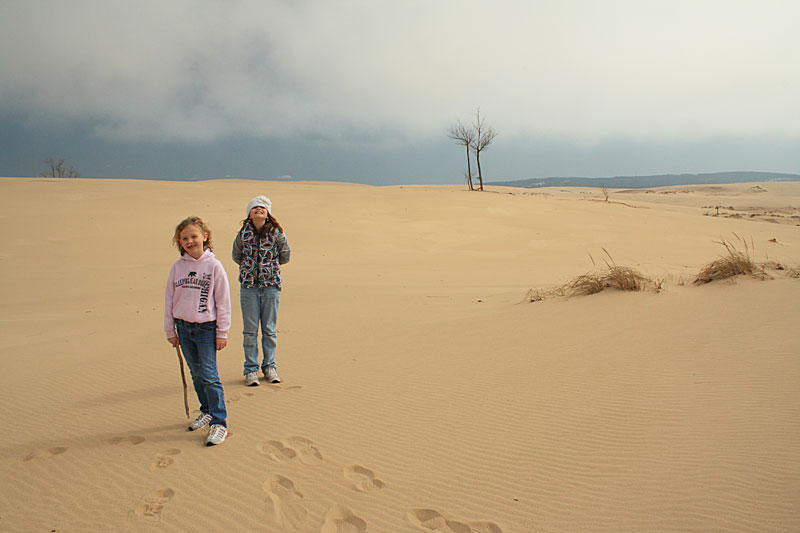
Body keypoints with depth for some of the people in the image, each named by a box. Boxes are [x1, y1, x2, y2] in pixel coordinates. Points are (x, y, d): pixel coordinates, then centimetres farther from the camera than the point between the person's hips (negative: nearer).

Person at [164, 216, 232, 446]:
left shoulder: (214, 266, -7)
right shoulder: (177, 267, 3)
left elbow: (223, 301, -4)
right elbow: (169, 298, 10)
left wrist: (222, 332, -5)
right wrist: (170, 330, 10)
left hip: (207, 327, -4)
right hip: (183, 327, 4)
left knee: (209, 376, -7)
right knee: (196, 374, 14)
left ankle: (219, 423, -1)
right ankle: (207, 412, 31)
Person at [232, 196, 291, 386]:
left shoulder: (277, 234, -4)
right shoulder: (243, 235, -1)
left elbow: (285, 257, 10)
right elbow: (237, 257, 16)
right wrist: (251, 267, 12)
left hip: (271, 286, 0)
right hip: (249, 286, 0)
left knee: (269, 330, 8)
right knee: (250, 331, 4)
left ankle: (269, 366, 23)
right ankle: (251, 369, 16)